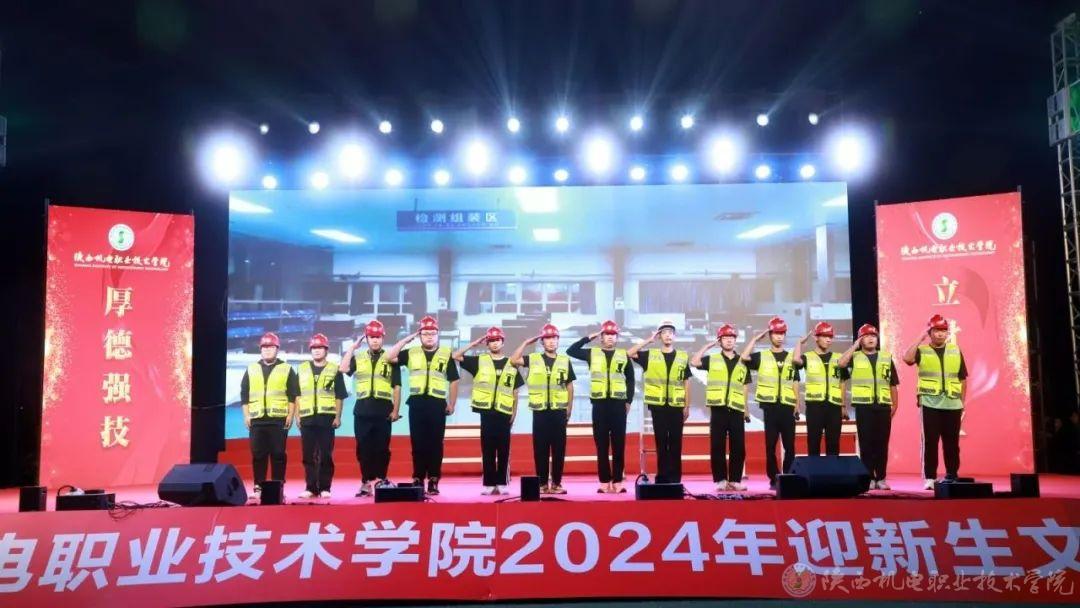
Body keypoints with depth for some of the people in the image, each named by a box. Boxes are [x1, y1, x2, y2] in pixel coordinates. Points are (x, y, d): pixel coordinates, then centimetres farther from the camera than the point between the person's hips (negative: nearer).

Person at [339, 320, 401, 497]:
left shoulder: (391, 360, 6)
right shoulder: (358, 358, 11)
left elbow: (397, 387, 5)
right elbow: (343, 369, -9)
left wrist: (396, 410, -1)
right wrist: (352, 347, -4)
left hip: (383, 411, -2)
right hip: (362, 411, 2)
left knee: (382, 448, 0)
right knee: (363, 449, 5)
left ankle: (382, 481, 10)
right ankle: (366, 483, 12)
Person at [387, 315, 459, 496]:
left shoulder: (446, 354, 6)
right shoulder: (412, 353, 9)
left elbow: (453, 381, 8)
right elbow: (389, 357, -3)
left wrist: (451, 404, 4)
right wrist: (406, 339, -2)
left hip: (437, 404, -1)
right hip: (417, 403, 1)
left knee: (435, 444, 2)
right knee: (418, 443, 4)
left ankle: (433, 481, 8)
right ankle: (418, 479, 12)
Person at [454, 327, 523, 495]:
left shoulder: (511, 364, 8)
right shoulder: (479, 361, 5)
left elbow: (515, 391, 10)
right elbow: (456, 356, -2)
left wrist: (514, 413, 4)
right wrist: (474, 344, -2)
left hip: (504, 412, 1)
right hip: (487, 411, -1)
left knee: (503, 450, 3)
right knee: (487, 449, 2)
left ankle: (502, 483, 9)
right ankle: (489, 484, 7)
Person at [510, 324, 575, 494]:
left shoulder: (565, 361, 7)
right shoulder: (533, 359, 4)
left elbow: (569, 386, 11)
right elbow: (513, 360, -10)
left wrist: (569, 409, 9)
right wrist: (526, 343, -5)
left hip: (559, 410, 1)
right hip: (540, 410, -1)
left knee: (559, 448, 2)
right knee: (540, 448, 2)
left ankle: (556, 483, 11)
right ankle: (542, 483, 10)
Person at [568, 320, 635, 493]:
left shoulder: (624, 355, 9)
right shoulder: (592, 354, 8)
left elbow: (630, 380, 11)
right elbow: (570, 351, 2)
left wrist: (628, 401, 4)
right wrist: (588, 338, 2)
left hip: (618, 403, 0)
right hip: (599, 403, 0)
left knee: (619, 444, 1)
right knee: (601, 444, 2)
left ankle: (617, 482, 6)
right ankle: (604, 482, 7)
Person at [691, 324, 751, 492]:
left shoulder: (742, 362, 13)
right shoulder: (712, 359, 7)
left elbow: (744, 387, 14)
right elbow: (694, 362, -10)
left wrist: (746, 409, 9)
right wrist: (707, 345, -2)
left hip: (736, 410, 2)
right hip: (718, 409, -2)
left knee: (739, 447, 2)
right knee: (717, 447, -2)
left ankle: (735, 480, 11)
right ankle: (720, 480, 5)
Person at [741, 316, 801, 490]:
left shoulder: (791, 358, 12)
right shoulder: (761, 357, 6)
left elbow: (794, 383, 11)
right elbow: (744, 357, -14)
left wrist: (797, 404, 3)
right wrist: (756, 338, -6)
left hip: (787, 406, 2)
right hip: (770, 406, -2)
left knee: (790, 445, 2)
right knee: (770, 445, 2)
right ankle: (773, 479, 9)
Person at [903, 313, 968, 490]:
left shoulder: (955, 351, 10)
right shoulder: (922, 350, 2)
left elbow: (962, 379, 14)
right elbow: (907, 358, -21)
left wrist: (962, 402, 10)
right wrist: (920, 340, -14)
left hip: (953, 405, 2)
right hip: (930, 404, -2)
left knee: (952, 443, 6)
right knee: (930, 442, -1)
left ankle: (952, 477, 16)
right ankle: (929, 478, 4)